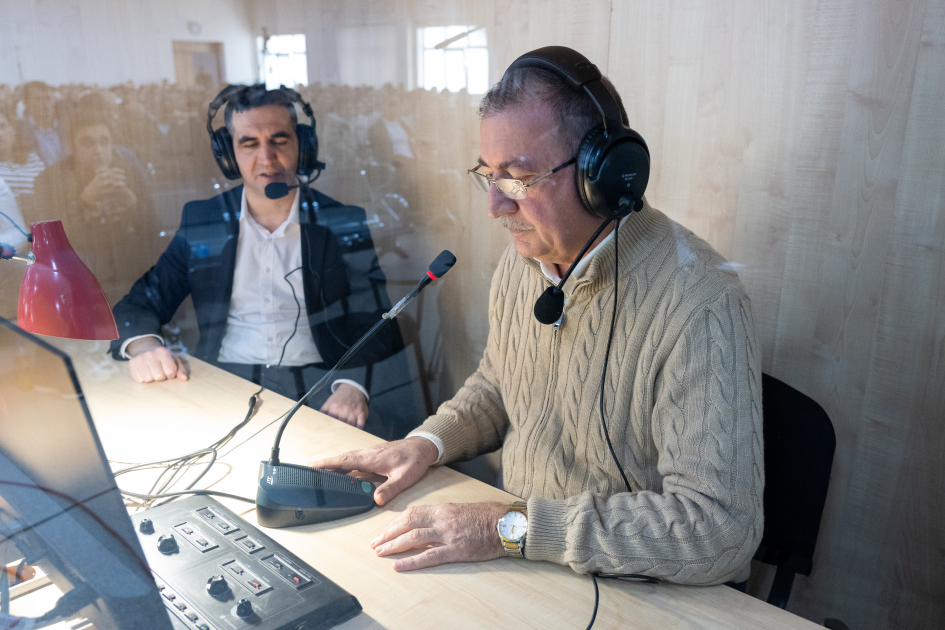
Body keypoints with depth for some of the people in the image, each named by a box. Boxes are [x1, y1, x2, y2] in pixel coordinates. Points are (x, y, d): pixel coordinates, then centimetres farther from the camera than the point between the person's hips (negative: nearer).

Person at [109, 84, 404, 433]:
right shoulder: (201, 221, 10)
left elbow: (378, 328, -1)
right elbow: (141, 302, 12)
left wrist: (353, 387, -23)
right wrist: (142, 344, -13)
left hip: (314, 384, -2)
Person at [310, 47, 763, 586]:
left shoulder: (700, 306, -25)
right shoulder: (522, 259, 0)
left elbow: (719, 528, -28)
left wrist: (512, 529, -27)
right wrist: (428, 443, -3)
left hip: (635, 597, -4)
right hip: (519, 561, 5)